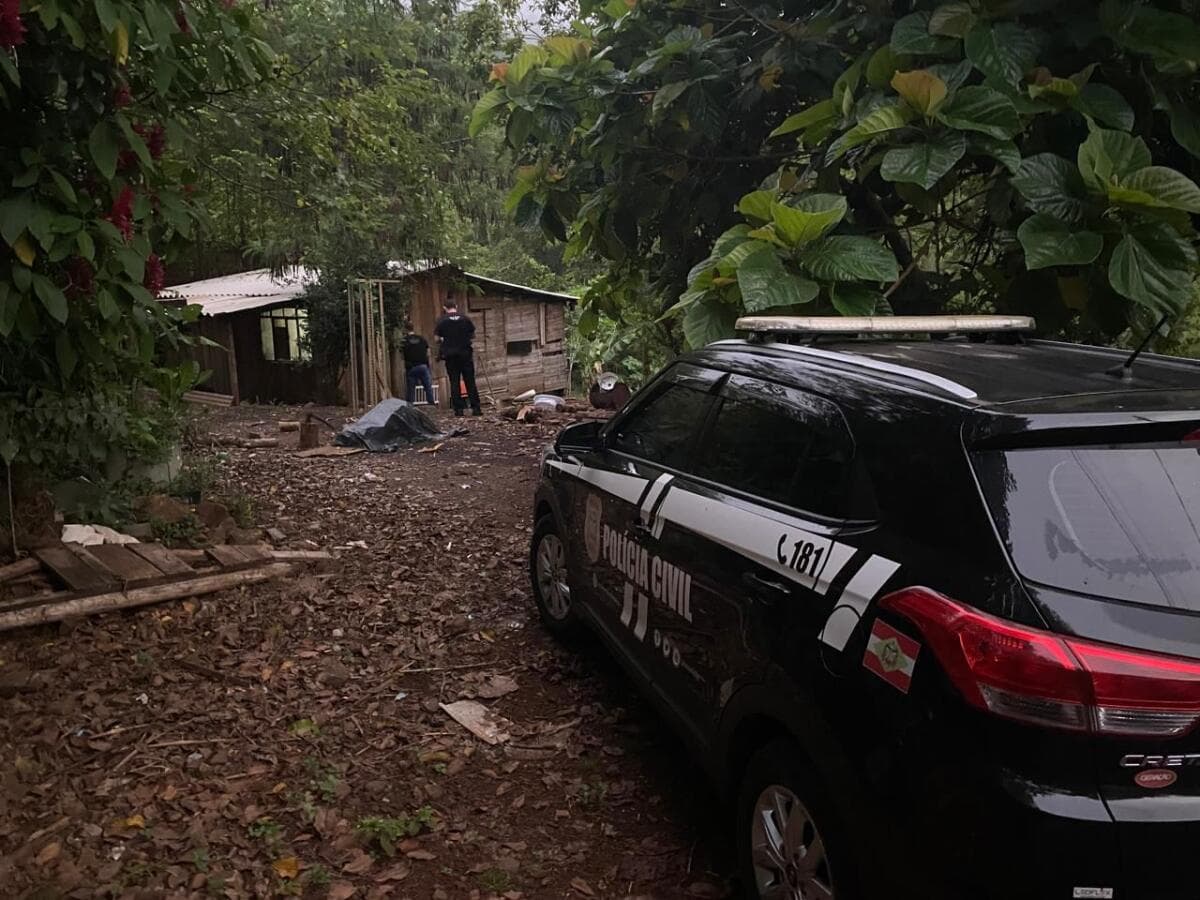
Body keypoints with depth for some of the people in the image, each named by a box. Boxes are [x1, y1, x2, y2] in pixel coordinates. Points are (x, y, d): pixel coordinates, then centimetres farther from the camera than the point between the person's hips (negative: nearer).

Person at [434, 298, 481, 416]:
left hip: (450, 354, -1)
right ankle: (476, 408, -1)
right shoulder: (466, 318, 1)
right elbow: (472, 335, 8)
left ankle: (458, 409, 1)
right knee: (470, 382, 3)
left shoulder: (442, 321, -3)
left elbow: (437, 338, -2)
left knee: (454, 382, 4)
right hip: (466, 353, 1)